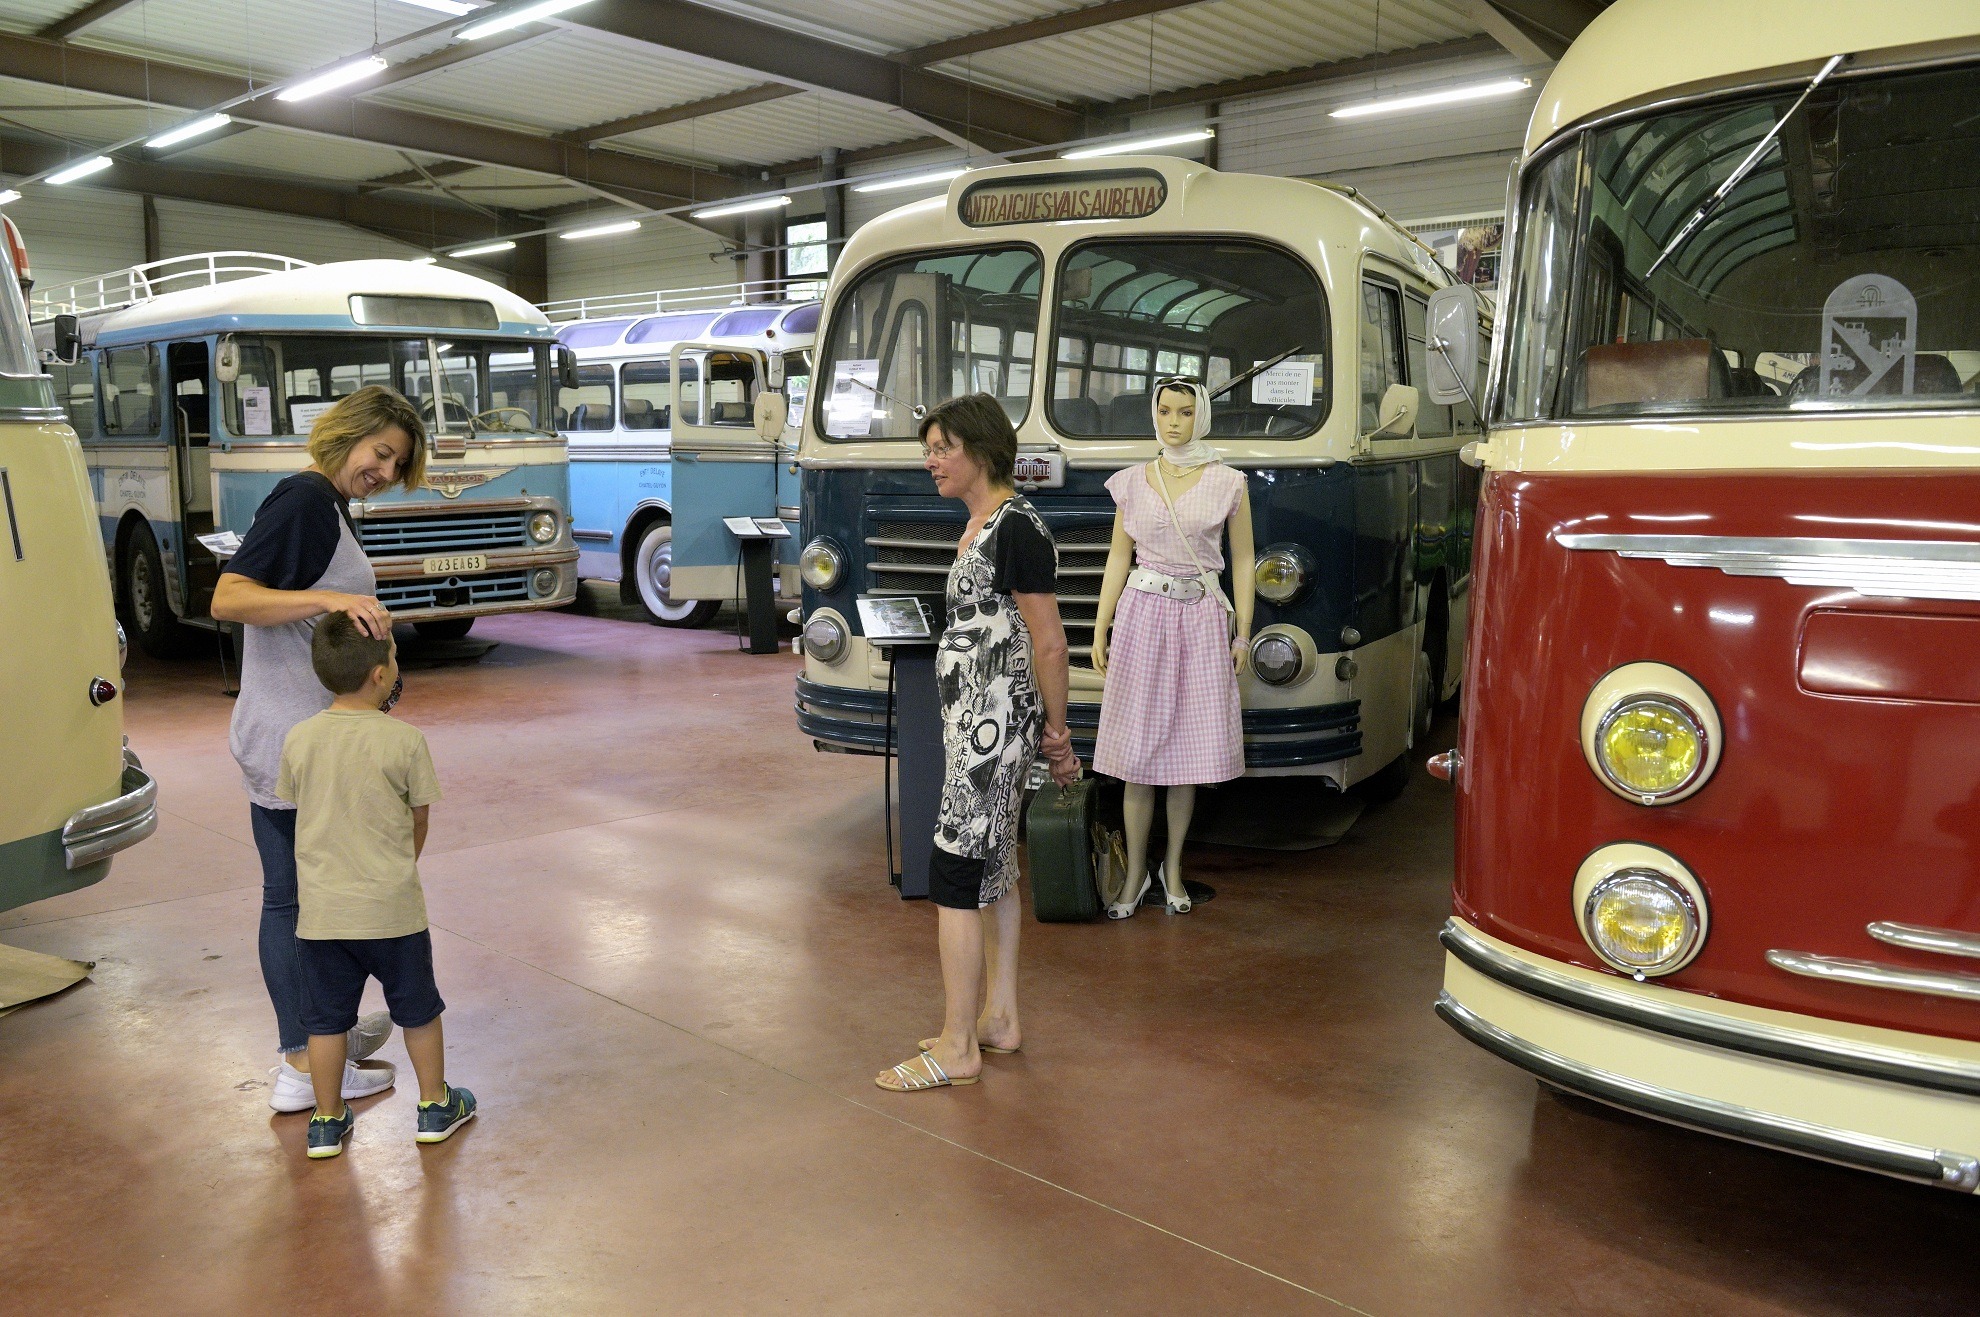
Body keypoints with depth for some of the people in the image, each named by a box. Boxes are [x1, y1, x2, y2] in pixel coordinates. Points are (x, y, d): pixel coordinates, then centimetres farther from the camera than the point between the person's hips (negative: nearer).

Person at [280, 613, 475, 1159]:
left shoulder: (299, 739, -4)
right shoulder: (405, 740, -14)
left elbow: (294, 804, 9)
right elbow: (419, 819, -4)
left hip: (320, 910, 3)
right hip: (392, 908, -3)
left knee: (325, 1020, 15)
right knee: (418, 1010, 15)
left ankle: (328, 1121, 27)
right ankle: (436, 1106, 28)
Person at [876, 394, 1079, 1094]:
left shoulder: (1016, 527, -16)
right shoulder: (980, 524, 14)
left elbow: (1049, 642, -15)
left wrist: (1056, 733, -9)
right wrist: (1044, 731, 18)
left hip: (993, 721, -10)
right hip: (977, 719, 10)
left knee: (955, 871, -6)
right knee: (995, 866, 16)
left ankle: (957, 1049, 3)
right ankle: (999, 1018, 28)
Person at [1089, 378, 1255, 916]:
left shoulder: (1227, 484, 3)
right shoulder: (1133, 482, 7)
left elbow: (1242, 561, 5)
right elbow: (1118, 558, 9)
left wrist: (1243, 634, 0)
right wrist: (1100, 632, 5)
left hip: (1202, 619, -1)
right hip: (1142, 615, 1)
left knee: (1189, 749, 3)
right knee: (1137, 752, 0)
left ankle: (1173, 869, 19)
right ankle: (1135, 873, 12)